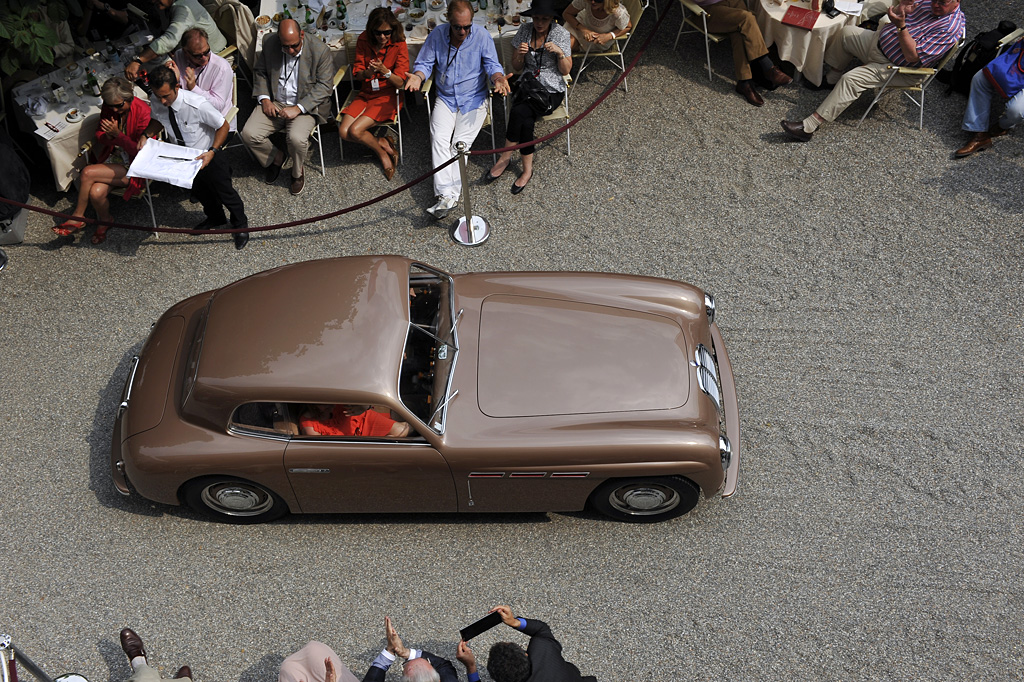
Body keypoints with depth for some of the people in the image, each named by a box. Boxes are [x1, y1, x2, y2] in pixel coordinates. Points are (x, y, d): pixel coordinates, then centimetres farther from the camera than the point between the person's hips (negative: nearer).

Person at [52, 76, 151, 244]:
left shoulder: (143, 111, -17)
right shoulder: (108, 107, 0)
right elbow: (99, 135, 11)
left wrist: (117, 134, -27)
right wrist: (108, 136, -13)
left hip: (133, 165, -5)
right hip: (113, 157, 5)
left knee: (87, 173, -24)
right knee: (96, 193, -24)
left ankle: (77, 218, -2)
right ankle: (105, 219, 7)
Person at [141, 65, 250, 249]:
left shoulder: (198, 105, -35)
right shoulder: (157, 102, -19)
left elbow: (223, 126, -22)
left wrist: (212, 152, -31)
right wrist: (146, 136, -15)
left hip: (206, 156, -5)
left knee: (224, 192, 14)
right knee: (198, 190, 27)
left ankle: (240, 225, 42)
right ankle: (215, 218, 57)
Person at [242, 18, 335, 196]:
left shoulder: (320, 50, -13)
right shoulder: (269, 43, -2)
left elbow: (324, 86, -13)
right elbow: (260, 71, 12)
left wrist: (298, 108, -21)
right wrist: (264, 99, -5)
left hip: (305, 105, -4)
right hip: (274, 103, 4)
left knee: (297, 138, -32)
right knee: (249, 134, -16)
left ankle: (297, 172, 2)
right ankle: (275, 158, 16)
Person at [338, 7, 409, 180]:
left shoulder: (399, 44, -12)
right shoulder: (364, 40, -2)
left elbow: (400, 82, -14)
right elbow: (358, 73, -1)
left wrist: (385, 72, -34)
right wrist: (367, 72, -25)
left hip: (387, 96, -5)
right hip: (366, 94, 5)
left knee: (355, 130, -24)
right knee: (343, 132, -17)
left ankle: (381, 152, 3)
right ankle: (383, 142, 0)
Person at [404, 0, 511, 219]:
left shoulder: (482, 36, -6)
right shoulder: (437, 35, -2)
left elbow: (492, 65, -6)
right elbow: (424, 64, 3)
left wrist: (499, 78, -30)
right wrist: (417, 76, -20)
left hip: (473, 99, -2)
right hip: (445, 98, 2)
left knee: (460, 142, -19)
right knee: (439, 139, -21)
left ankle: (450, 195, -21)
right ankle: (447, 195, -29)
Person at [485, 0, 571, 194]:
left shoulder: (561, 34, -7)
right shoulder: (524, 30, 1)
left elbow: (566, 70, -4)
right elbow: (516, 68, 6)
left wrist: (560, 52, -22)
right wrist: (520, 55, -16)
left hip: (551, 90, -3)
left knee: (518, 113, -29)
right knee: (526, 122, -29)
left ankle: (505, 156, -13)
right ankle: (527, 169, -17)